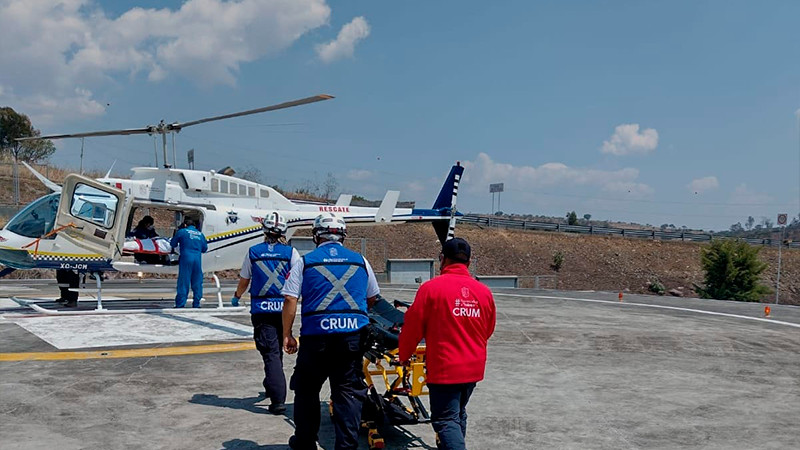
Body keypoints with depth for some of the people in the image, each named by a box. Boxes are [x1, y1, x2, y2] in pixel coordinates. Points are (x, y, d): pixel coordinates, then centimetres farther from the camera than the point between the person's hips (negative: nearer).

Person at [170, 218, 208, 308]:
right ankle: (196, 304, 9)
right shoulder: (200, 234, 16)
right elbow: (205, 248, 20)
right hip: (198, 259, 3)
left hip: (186, 258, -3)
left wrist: (179, 245, 33)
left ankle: (180, 304, -2)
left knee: (183, 282, -1)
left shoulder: (182, 231, 6)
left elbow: (173, 244, 13)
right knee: (197, 282, 8)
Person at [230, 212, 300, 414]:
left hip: (261, 308, -1)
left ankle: (278, 399, -13)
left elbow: (244, 280, 12)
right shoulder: (291, 252, -2)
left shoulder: (253, 252, 1)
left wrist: (236, 297, 30)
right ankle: (272, 388, 38)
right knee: (278, 350, 20)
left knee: (271, 353, -4)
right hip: (283, 307, 1)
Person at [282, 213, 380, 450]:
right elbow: (372, 298, 18)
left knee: (306, 389, 14)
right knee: (349, 390, 7)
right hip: (352, 334, 1)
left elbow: (290, 299, -4)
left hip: (316, 334, -1)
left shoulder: (305, 262, 2)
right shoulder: (360, 261, 9)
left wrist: (287, 334, 4)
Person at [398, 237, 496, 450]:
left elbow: (413, 328, -9)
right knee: (459, 414, 23)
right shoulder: (484, 291, -1)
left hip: (444, 368, -6)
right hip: (474, 367, 6)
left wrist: (404, 356, 8)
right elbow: (488, 330, 12)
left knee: (446, 420, -1)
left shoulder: (431, 288, -15)